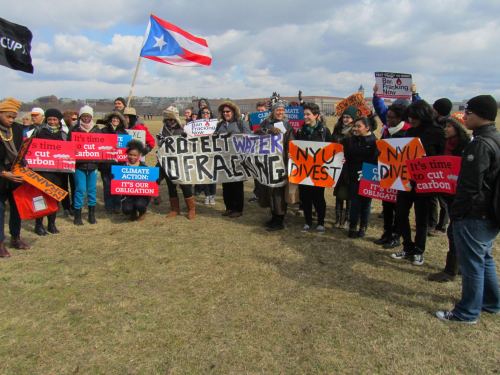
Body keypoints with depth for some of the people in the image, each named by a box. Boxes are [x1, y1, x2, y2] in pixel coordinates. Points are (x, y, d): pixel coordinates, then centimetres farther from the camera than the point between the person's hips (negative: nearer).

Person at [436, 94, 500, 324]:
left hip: (474, 216, -10)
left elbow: (469, 187, -23)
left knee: (471, 264, 2)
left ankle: (467, 313, 17)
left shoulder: (480, 144, -21)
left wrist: (455, 213, -14)